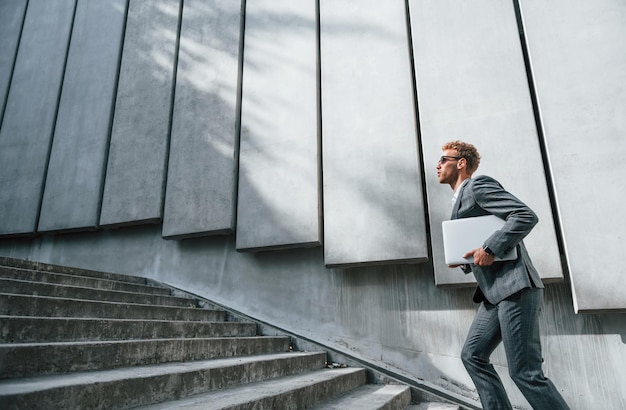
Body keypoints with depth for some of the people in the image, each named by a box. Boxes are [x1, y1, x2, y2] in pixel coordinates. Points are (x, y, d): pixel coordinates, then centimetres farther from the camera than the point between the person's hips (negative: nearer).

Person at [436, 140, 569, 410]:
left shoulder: (479, 185, -5)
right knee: (473, 356, 8)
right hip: (495, 294, 10)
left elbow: (526, 216, -16)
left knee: (524, 372, -7)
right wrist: (465, 261, 8)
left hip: (515, 288, -10)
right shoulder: (462, 199, 22)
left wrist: (489, 250, -21)